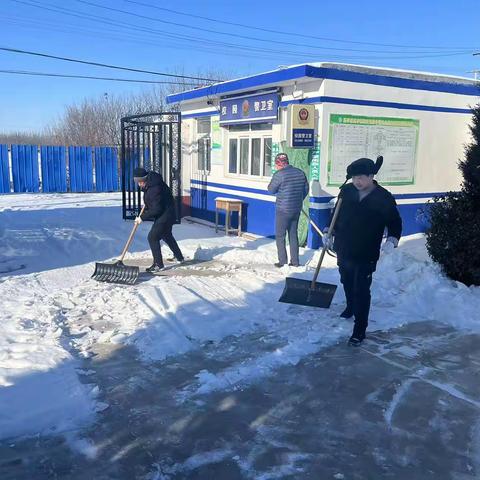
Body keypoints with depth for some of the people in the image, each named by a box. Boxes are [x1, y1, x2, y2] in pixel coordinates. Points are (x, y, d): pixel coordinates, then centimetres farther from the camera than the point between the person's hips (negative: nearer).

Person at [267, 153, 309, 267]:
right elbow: (306, 189, 12)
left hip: (283, 210, -6)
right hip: (297, 209, 6)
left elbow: (271, 190, -6)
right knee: (293, 235, 15)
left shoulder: (279, 174, -15)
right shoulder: (300, 173, 4)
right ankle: (295, 261, 18)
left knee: (280, 236, 4)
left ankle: (283, 262, 3)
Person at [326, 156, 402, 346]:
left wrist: (392, 239, -20)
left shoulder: (384, 198, -13)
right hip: (343, 250, 5)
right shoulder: (346, 191, -3)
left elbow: (395, 223, -3)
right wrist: (330, 233, 8)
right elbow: (336, 214, 12)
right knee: (347, 282, 24)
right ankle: (350, 307, 51)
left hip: (366, 255, -5)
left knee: (362, 291, -3)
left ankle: (360, 329, 8)